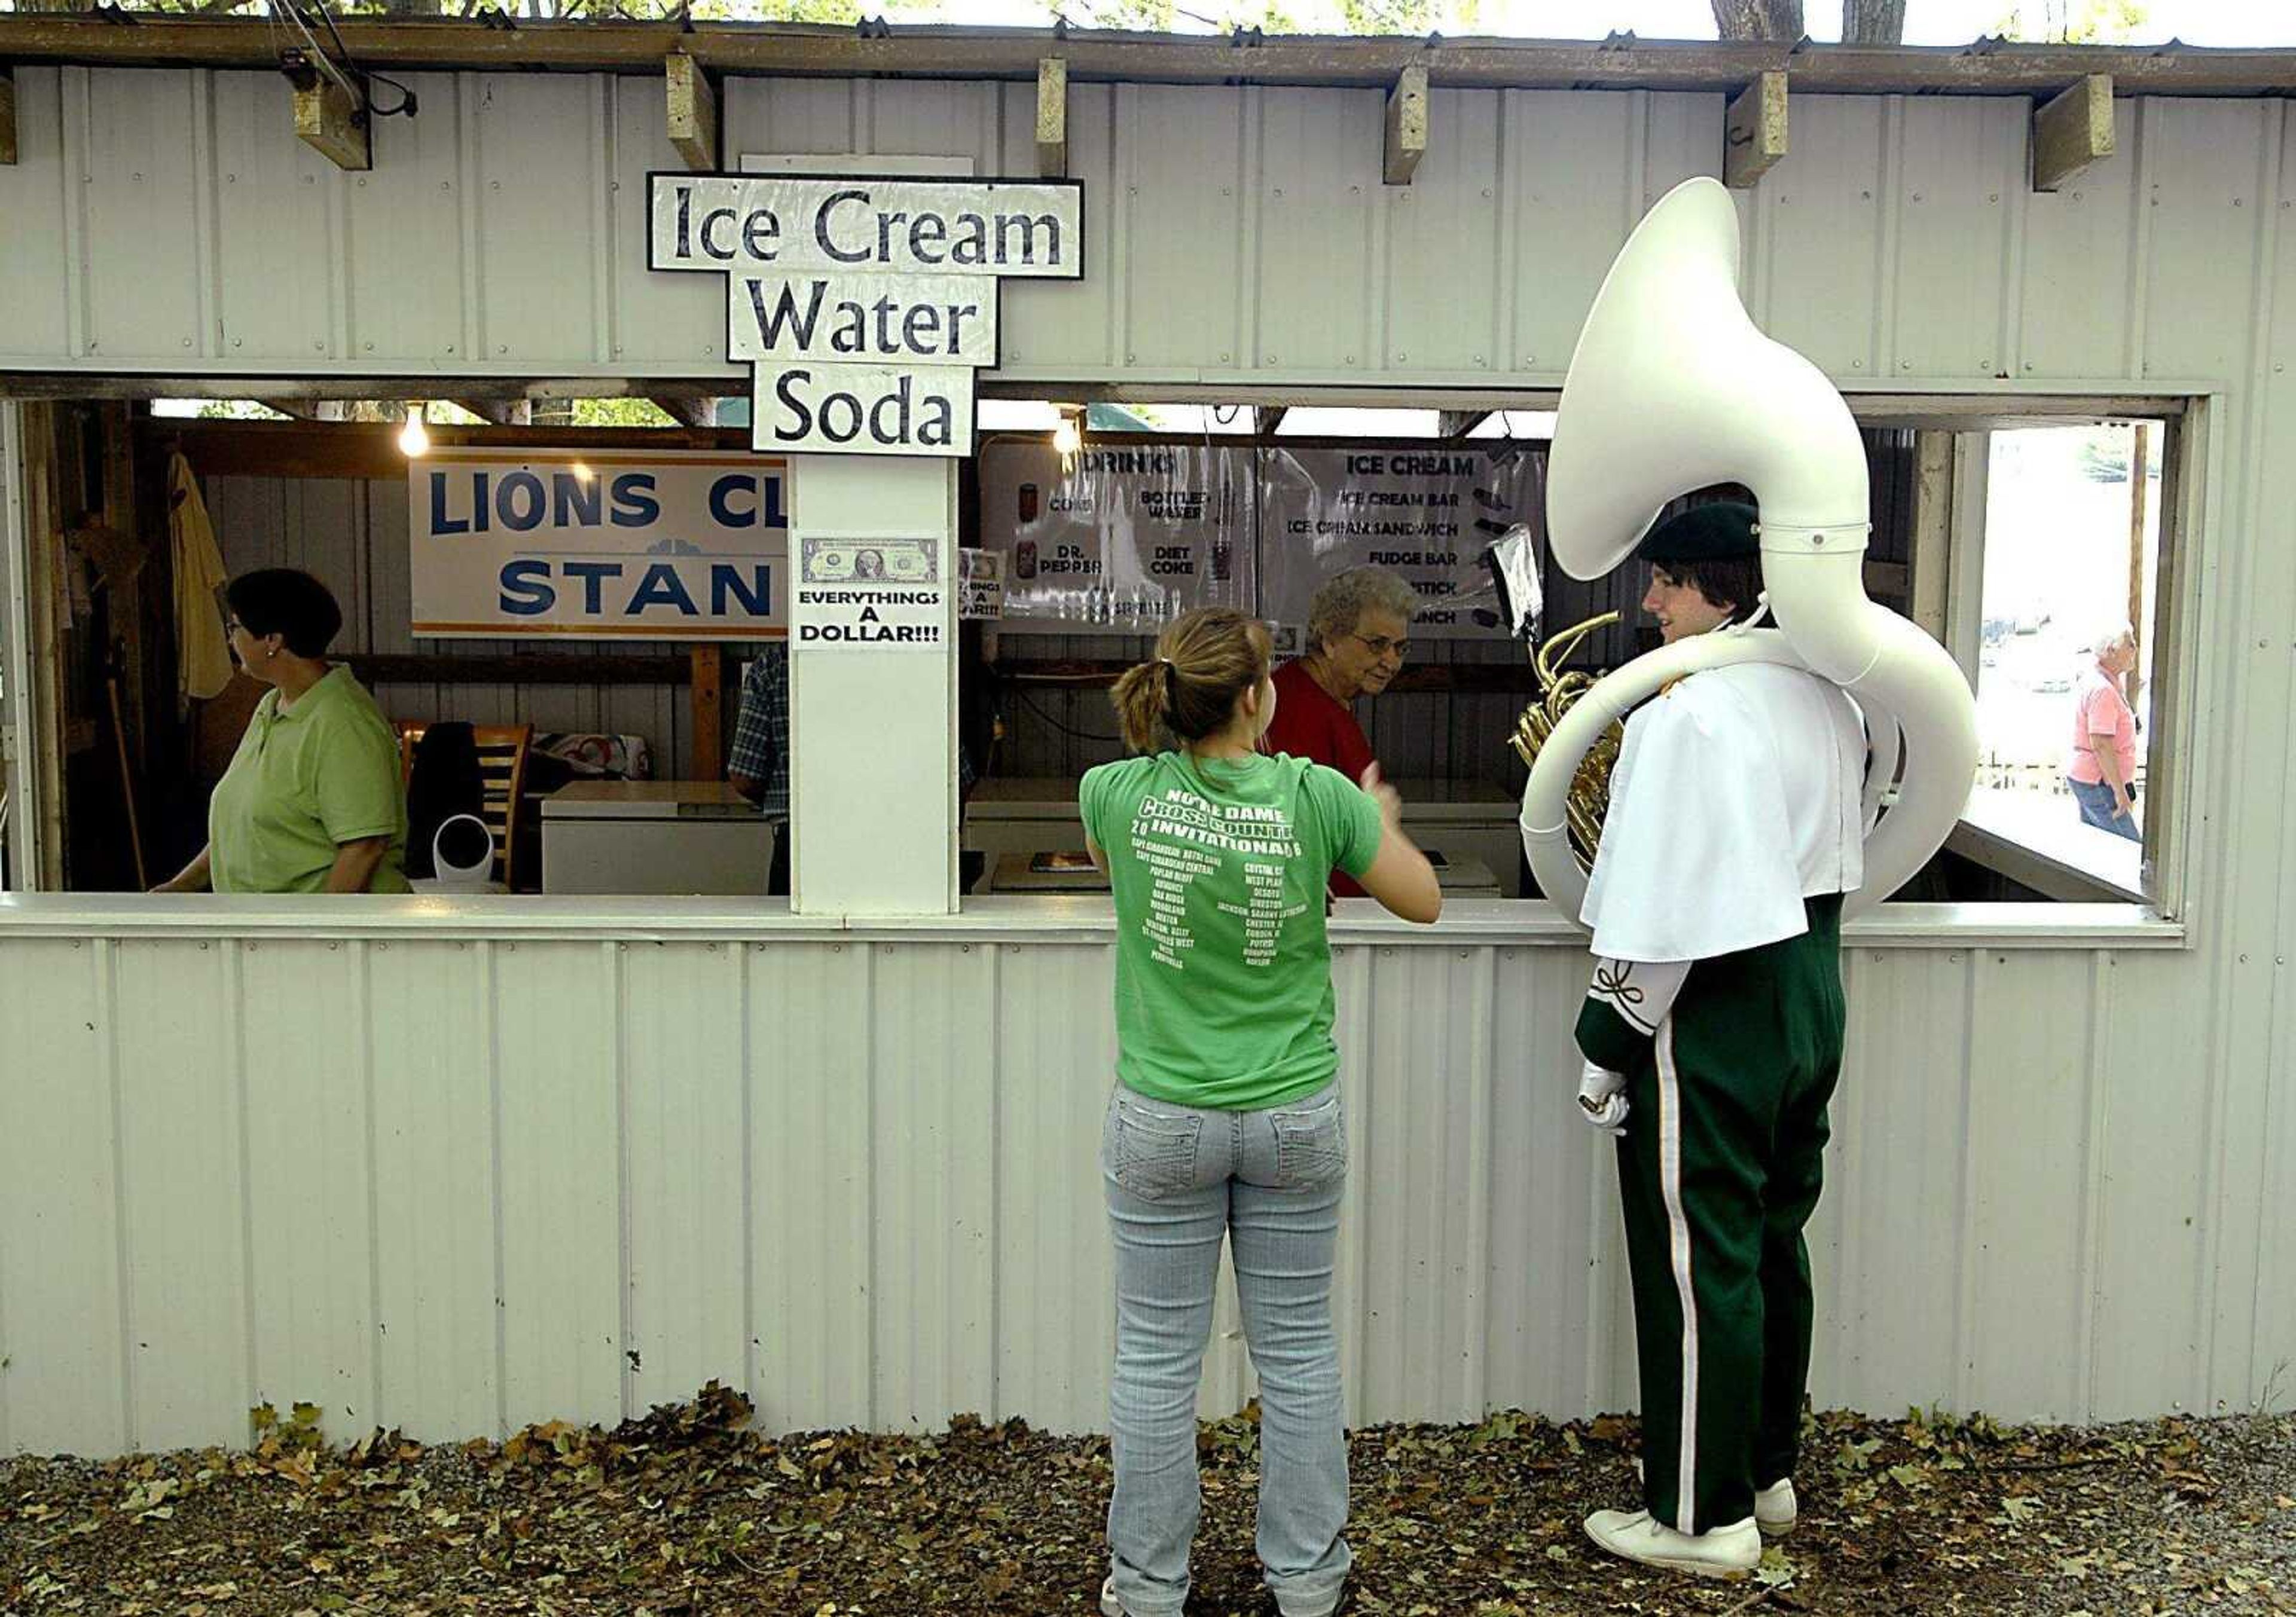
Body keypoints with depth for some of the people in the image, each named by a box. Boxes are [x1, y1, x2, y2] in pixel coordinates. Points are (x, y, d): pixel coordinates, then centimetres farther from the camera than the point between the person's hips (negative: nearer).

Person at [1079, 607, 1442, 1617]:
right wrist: (1379, 822, 19)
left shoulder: (1116, 794, -10)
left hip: (1164, 1123, 0)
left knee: (1158, 1357, 11)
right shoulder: (1316, 796, -13)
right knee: (1297, 1351, 14)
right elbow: (1423, 901, 1)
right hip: (1294, 1119, 0)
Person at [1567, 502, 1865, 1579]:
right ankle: (1766, 1468, 33)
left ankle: (1703, 1515, 12)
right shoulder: (1828, 699, 8)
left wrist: (1606, 1045, -13)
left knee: (1697, 1260, 1)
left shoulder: (1688, 710, -19)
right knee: (1772, 1241, 19)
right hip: (1809, 1001, 9)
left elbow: (1659, 906, -20)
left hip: (1711, 1016, -9)